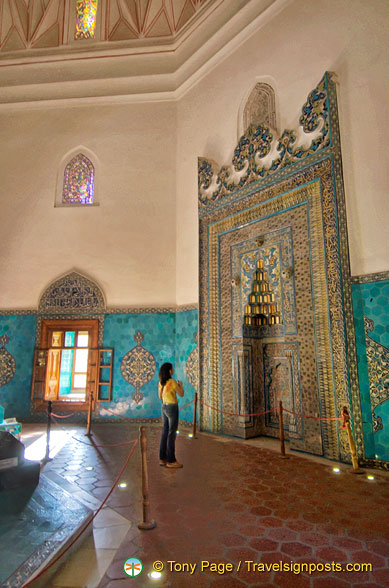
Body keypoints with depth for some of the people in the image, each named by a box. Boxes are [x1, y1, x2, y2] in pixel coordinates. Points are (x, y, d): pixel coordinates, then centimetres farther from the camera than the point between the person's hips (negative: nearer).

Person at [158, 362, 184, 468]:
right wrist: (181, 385, 8)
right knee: (172, 435, -1)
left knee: (165, 433, 13)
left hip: (164, 408, 8)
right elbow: (181, 394, -10)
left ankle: (163, 458, 18)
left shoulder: (160, 382, 4)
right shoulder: (172, 382, -18)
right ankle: (171, 461, 4)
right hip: (172, 408, -8)